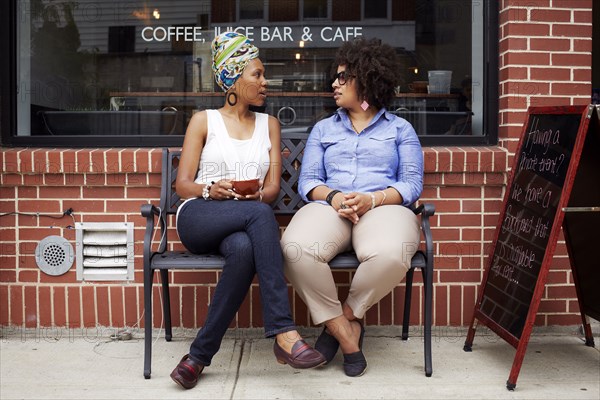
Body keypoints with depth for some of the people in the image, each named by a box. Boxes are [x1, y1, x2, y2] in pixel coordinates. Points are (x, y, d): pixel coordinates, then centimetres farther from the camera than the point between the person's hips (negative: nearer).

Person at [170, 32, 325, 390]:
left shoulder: (269, 125, 20)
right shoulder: (203, 121, 13)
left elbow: (273, 188, 9)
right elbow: (183, 184, 5)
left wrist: (254, 195, -15)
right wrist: (212, 190, -18)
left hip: (246, 223, 2)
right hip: (199, 218, -2)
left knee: (244, 249, -38)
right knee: (260, 214, -37)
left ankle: (201, 354, -29)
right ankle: (284, 333, -41)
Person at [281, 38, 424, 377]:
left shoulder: (400, 129, 18)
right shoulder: (324, 129, 25)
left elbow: (412, 183, 6)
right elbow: (308, 181, 14)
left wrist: (372, 199, -14)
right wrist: (333, 197, -9)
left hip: (383, 207, -1)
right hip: (329, 206, 2)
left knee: (390, 255, -39)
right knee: (297, 248, -35)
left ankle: (345, 316, -9)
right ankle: (346, 335, -17)